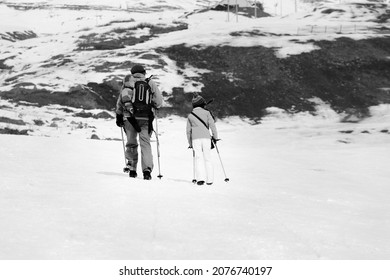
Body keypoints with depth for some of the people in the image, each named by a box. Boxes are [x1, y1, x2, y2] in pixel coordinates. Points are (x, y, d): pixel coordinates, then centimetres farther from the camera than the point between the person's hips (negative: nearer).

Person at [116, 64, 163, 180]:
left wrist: (119, 116, 13)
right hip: (146, 118, 0)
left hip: (130, 117, 0)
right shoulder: (150, 83, 7)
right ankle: (147, 169, -10)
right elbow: (159, 102, 4)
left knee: (131, 142, 13)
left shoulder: (128, 83, 6)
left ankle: (132, 168, 10)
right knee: (145, 143, 4)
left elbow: (120, 101, 4)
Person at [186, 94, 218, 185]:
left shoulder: (190, 115, 14)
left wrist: (190, 143, 22)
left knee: (198, 158, -3)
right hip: (206, 138, -1)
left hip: (195, 139, 1)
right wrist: (215, 136, 5)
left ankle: (200, 178, -19)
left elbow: (188, 131, 16)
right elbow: (212, 125, -2)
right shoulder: (206, 112, 7)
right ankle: (209, 179, 2)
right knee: (207, 158, 4)